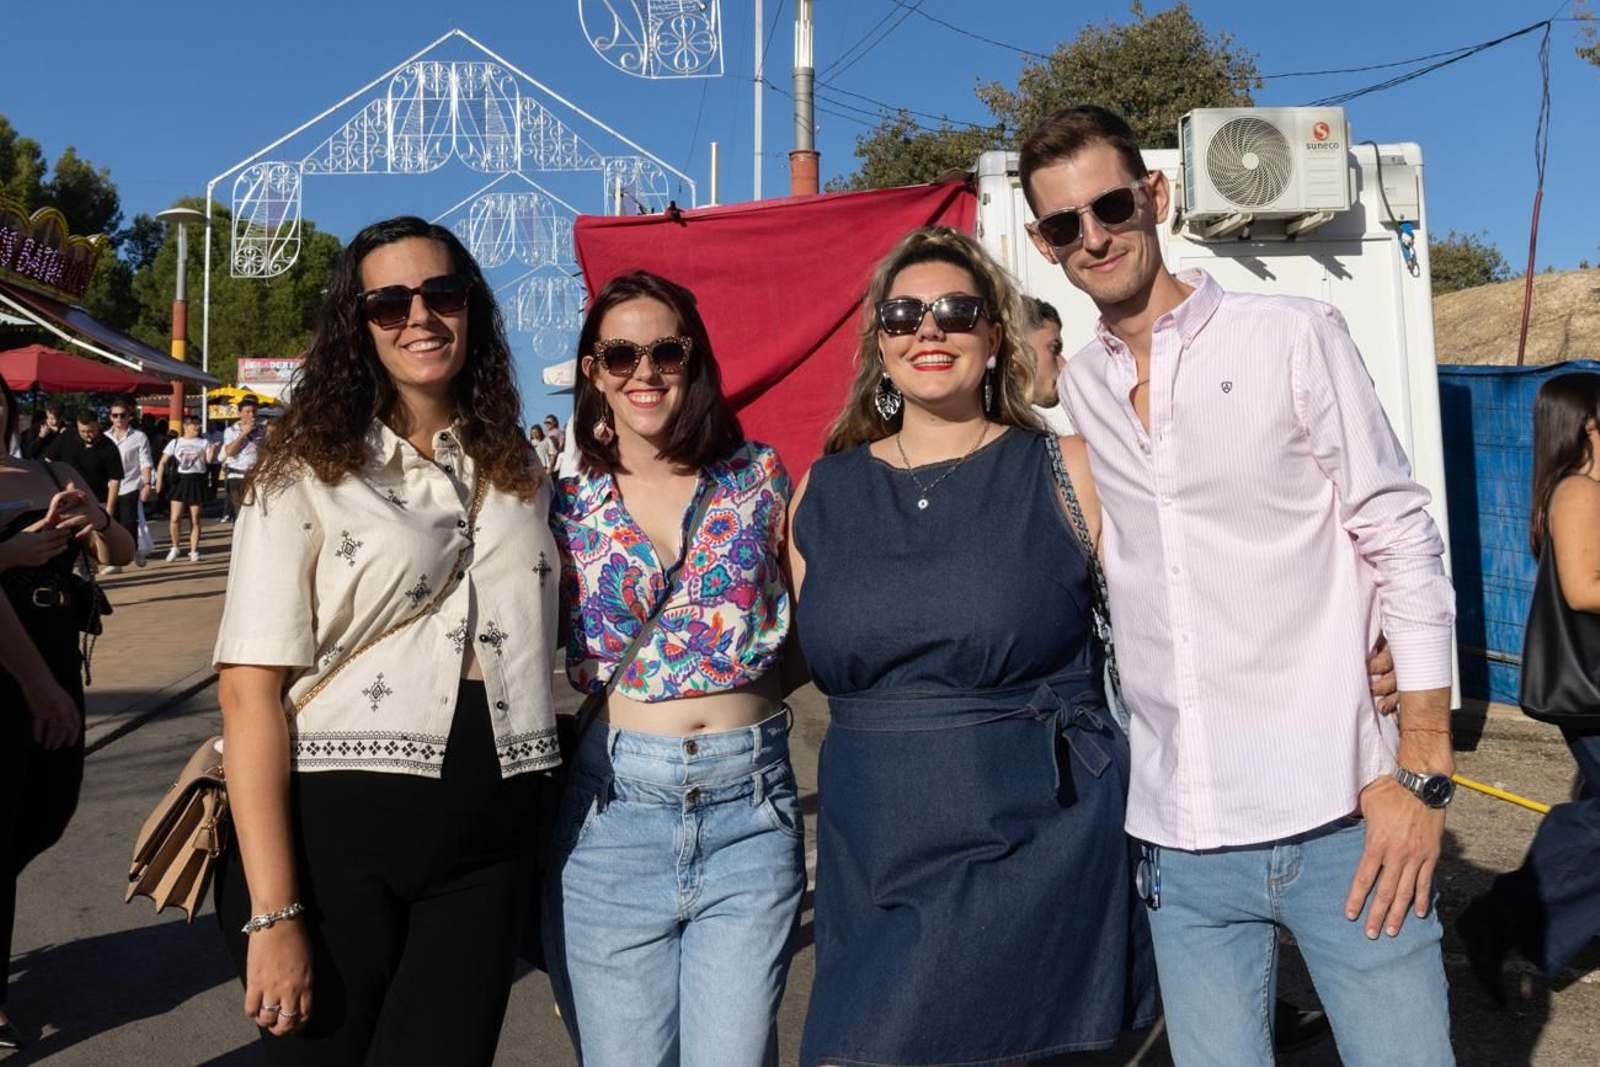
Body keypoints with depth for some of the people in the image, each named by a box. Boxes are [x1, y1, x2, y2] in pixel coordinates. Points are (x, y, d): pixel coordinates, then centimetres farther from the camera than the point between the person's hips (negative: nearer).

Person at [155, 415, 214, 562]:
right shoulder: (175, 442, 7)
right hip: (179, 480, 0)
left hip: (197, 481, 0)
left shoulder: (203, 442, 7)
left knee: (195, 519, 3)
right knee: (175, 518, -7)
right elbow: (163, 462, 5)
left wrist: (213, 449, -26)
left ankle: (194, 551, 12)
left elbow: (209, 460, -7)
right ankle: (175, 547, 15)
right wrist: (159, 480, -4)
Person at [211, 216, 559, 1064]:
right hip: (333, 830, -3)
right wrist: (272, 913, -16)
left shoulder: (518, 473, 10)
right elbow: (250, 693, -10)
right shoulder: (305, 475, -3)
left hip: (486, 841, 4)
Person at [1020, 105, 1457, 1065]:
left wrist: (1420, 772, -8)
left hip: (1341, 816, -3)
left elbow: (1403, 543, -3)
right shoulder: (1075, 390, 7)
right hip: (1179, 840, 3)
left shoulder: (1293, 337, -2)